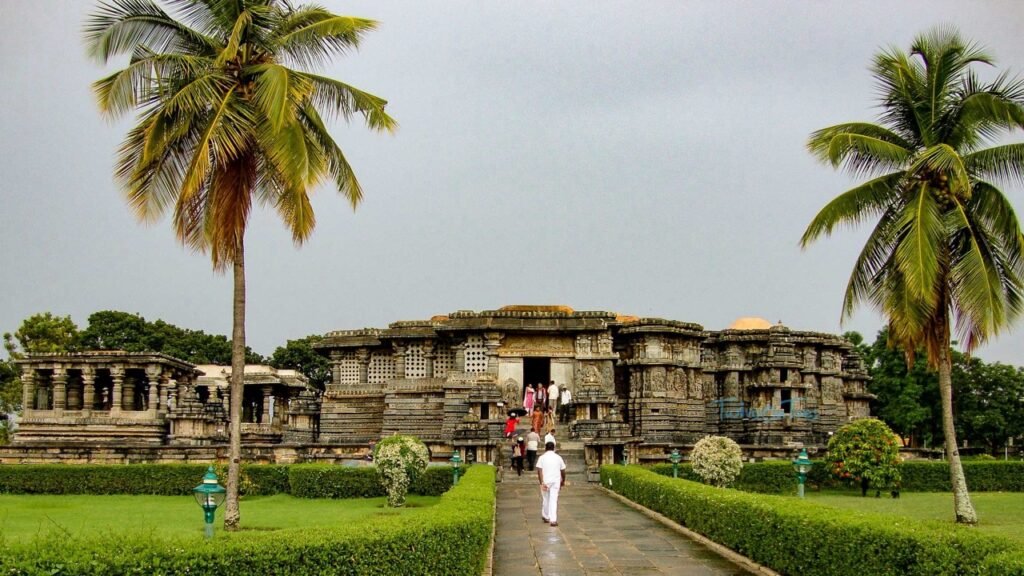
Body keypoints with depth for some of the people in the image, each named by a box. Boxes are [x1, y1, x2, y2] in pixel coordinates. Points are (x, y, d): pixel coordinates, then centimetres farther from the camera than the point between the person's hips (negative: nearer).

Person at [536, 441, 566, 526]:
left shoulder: (542, 457, -1)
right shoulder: (558, 457, 4)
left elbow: (539, 471, -11)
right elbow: (563, 471, 9)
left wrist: (542, 482, -14)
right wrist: (563, 481, 23)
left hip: (545, 481, 0)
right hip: (556, 481, 0)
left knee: (545, 499, 16)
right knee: (554, 500, -1)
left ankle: (545, 517, 30)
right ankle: (553, 520, -10)